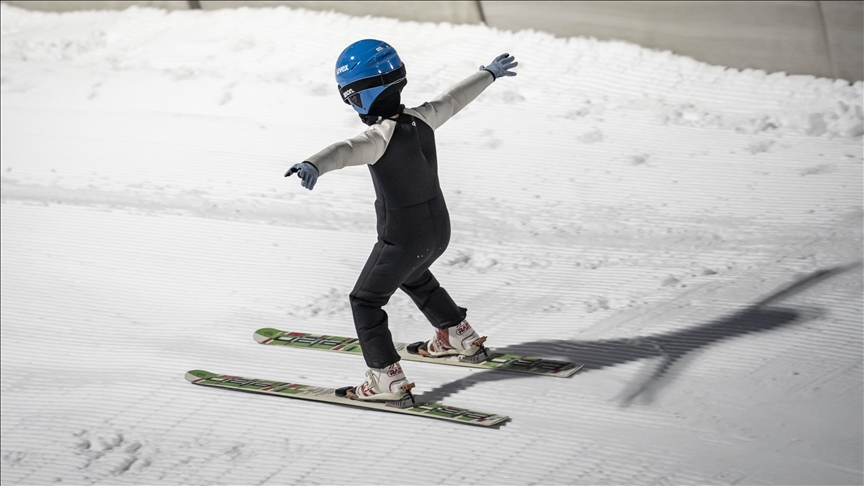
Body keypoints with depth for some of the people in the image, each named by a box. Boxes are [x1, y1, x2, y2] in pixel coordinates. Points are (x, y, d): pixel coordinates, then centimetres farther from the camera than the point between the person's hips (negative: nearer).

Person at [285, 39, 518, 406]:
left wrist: (313, 165, -67)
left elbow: (346, 151, -47)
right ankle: (460, 337, 48)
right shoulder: (422, 119, -6)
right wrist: (490, 73, 31)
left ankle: (388, 380, -3)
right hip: (439, 229, 8)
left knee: (365, 301, 6)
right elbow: (455, 98, 13)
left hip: (402, 238, -8)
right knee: (414, 278, 35)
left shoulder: (381, 136, -27)